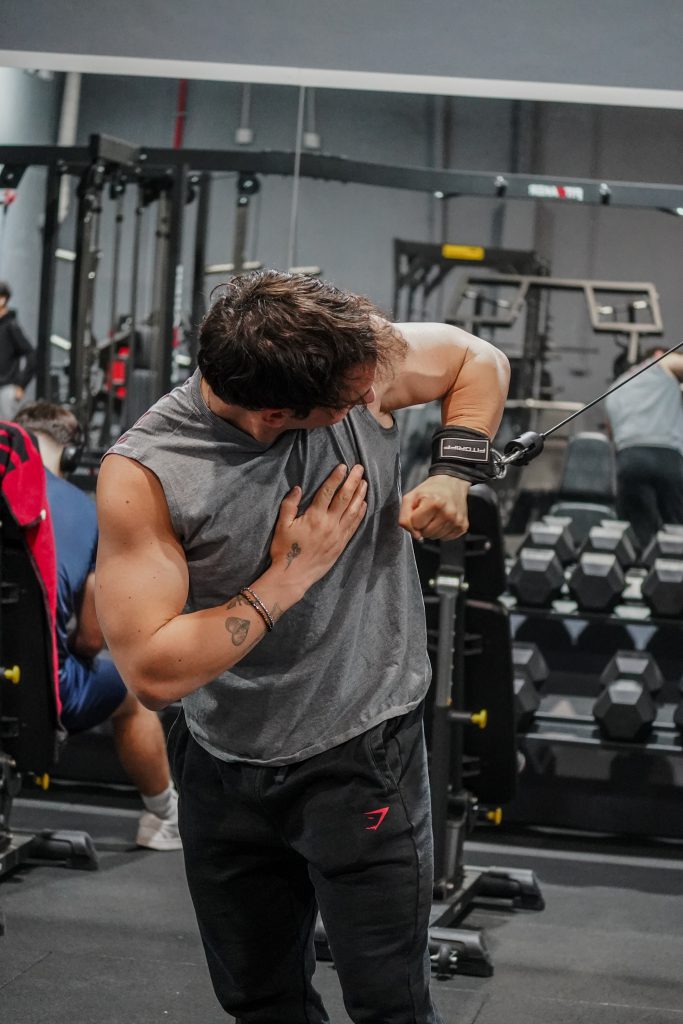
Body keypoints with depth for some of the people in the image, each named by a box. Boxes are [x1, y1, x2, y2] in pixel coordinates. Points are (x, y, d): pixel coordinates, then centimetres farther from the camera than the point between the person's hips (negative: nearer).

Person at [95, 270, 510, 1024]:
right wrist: (292, 576, -24)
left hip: (361, 754, 0)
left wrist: (454, 476, -12)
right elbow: (153, 674, -25)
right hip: (224, 766, 1)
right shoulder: (142, 475, -23)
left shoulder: (357, 351, -17)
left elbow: (478, 361, 5)